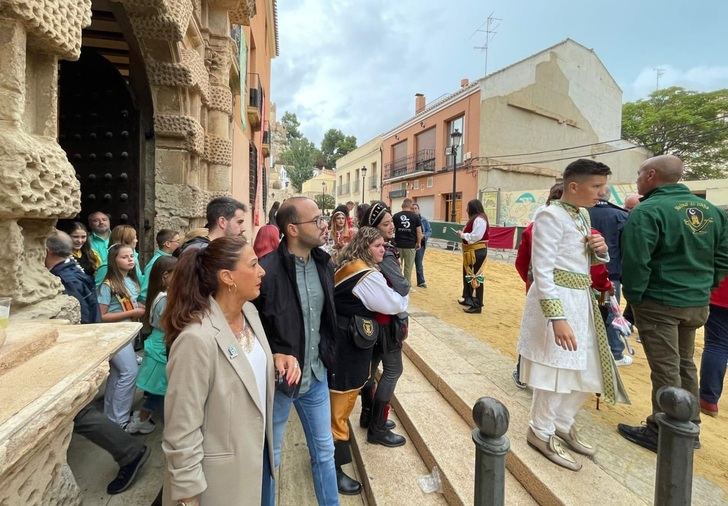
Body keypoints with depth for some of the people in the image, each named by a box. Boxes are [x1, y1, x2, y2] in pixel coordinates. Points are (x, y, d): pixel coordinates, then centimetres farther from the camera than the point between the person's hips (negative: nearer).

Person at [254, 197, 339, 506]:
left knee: (324, 451, 22)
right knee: (269, 456, 19)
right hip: (279, 378, -5)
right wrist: (274, 355, -24)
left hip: (316, 376, 5)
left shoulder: (323, 262, -3)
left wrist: (327, 355, 8)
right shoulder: (267, 270, -23)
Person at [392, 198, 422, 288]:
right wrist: (418, 243, 10)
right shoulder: (415, 217, -2)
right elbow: (419, 232, -3)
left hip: (398, 245, 1)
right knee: (408, 267, 7)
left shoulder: (396, 216, 0)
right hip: (410, 245, -1)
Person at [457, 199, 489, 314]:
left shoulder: (479, 219, -17)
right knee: (468, 275, 20)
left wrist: (463, 235, -12)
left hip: (477, 252, -11)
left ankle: (477, 306, -3)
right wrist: (463, 233, 5)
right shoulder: (475, 219, 16)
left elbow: (476, 236, -24)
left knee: (476, 277, -8)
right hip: (471, 252, 11)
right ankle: (468, 299, 34)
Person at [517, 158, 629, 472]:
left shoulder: (582, 215, 12)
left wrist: (600, 250, -1)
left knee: (587, 370, 17)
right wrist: (557, 318, -26)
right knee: (556, 370, 4)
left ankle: (562, 423, 38)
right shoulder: (551, 216, -15)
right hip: (556, 300, -9)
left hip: (582, 300, 9)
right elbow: (542, 271, -21)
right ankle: (542, 432, 25)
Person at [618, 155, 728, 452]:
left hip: (660, 303, -8)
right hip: (697, 303, 8)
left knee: (665, 369, 2)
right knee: (685, 364, 20)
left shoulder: (647, 211, -17)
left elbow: (635, 262, -22)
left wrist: (634, 297, -10)